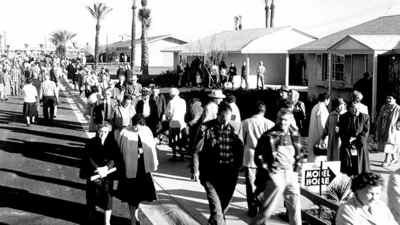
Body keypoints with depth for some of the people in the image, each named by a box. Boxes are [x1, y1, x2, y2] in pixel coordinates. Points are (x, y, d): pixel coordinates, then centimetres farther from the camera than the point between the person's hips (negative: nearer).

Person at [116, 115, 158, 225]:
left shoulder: (147, 131, -4)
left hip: (143, 168, 2)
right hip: (130, 167, -2)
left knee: (139, 192, 15)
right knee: (131, 193, 12)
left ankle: (136, 215, 28)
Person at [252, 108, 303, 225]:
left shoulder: (295, 135, 9)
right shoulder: (269, 136, -6)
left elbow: (299, 154, 22)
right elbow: (258, 155, -3)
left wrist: (296, 167, 11)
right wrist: (267, 168, -8)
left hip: (291, 175, 5)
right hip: (275, 174, -5)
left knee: (295, 207, 7)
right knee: (268, 208, -1)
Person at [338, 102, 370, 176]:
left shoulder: (364, 117, 1)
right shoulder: (343, 117, 3)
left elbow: (366, 131, -3)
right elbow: (341, 132, 1)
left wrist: (356, 140, -12)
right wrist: (348, 141, -10)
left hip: (360, 146, -1)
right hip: (347, 146, 1)